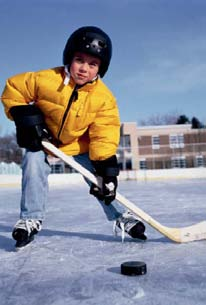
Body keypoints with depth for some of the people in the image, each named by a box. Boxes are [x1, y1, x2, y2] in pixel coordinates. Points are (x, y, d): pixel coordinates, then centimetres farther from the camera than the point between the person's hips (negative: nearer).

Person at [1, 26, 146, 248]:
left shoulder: (104, 98, -22)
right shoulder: (45, 80, -27)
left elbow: (104, 135, -22)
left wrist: (106, 167, -30)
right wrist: (25, 117, -22)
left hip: (80, 143, 1)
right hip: (43, 138, 0)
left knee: (101, 180, -6)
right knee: (34, 164, -20)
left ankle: (121, 218, 11)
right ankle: (31, 219, -2)